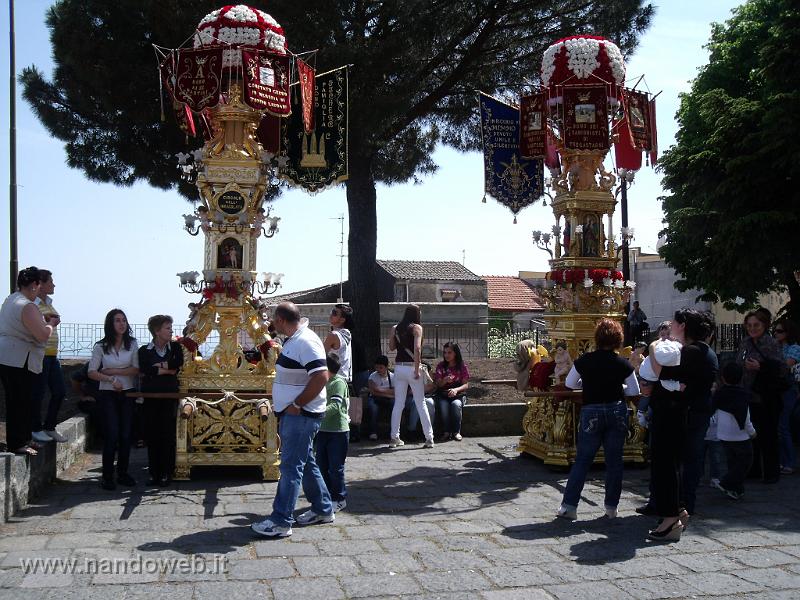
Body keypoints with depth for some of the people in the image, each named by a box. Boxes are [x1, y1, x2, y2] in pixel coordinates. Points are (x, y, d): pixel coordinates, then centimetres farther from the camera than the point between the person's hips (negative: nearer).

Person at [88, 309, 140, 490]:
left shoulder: (132, 344, 2)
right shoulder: (101, 346, -1)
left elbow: (136, 370, -5)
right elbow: (92, 372, -4)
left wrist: (113, 371, -11)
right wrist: (111, 380, -15)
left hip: (127, 394, 2)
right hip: (107, 395, -2)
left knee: (126, 435, 2)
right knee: (111, 435, -7)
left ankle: (122, 473, 12)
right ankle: (107, 476, 1)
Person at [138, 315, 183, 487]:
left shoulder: (175, 347, 8)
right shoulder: (144, 350, 5)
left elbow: (179, 364, -9)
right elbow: (145, 371, -12)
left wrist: (159, 366, -8)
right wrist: (168, 370, -9)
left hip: (170, 396, 0)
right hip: (150, 396, 0)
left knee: (167, 434, -2)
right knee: (152, 434, 2)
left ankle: (166, 474, 4)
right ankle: (153, 473, 10)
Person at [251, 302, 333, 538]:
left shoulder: (306, 341, -19)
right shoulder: (293, 340, 13)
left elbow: (321, 377, -28)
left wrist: (296, 405, -23)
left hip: (301, 415, -10)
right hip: (293, 414, 10)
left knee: (291, 467, -7)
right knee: (307, 463, 17)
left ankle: (280, 522, -3)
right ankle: (323, 509, 28)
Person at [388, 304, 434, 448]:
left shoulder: (396, 328, 8)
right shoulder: (416, 328, -6)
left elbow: (391, 347, 14)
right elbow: (417, 348, -17)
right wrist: (417, 369, -18)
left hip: (399, 367, 4)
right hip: (411, 367, -4)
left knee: (398, 403, 10)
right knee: (421, 403, 3)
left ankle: (394, 437, 10)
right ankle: (429, 438, 5)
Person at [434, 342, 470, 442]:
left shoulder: (462, 366, 2)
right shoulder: (440, 366, 6)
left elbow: (466, 385, -2)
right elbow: (438, 384, 1)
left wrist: (456, 389, -22)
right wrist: (444, 381, -22)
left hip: (459, 394, -1)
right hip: (443, 395, 1)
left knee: (456, 404, -35)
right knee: (443, 405, -33)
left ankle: (456, 432, -22)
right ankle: (447, 432, -21)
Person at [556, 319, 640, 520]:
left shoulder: (585, 360, -7)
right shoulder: (623, 364, -6)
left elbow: (570, 383, 4)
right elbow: (635, 391, 4)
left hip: (591, 412, -1)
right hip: (617, 411, 1)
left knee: (582, 460, 5)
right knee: (614, 460, 10)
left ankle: (569, 505, 2)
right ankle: (611, 507, 15)